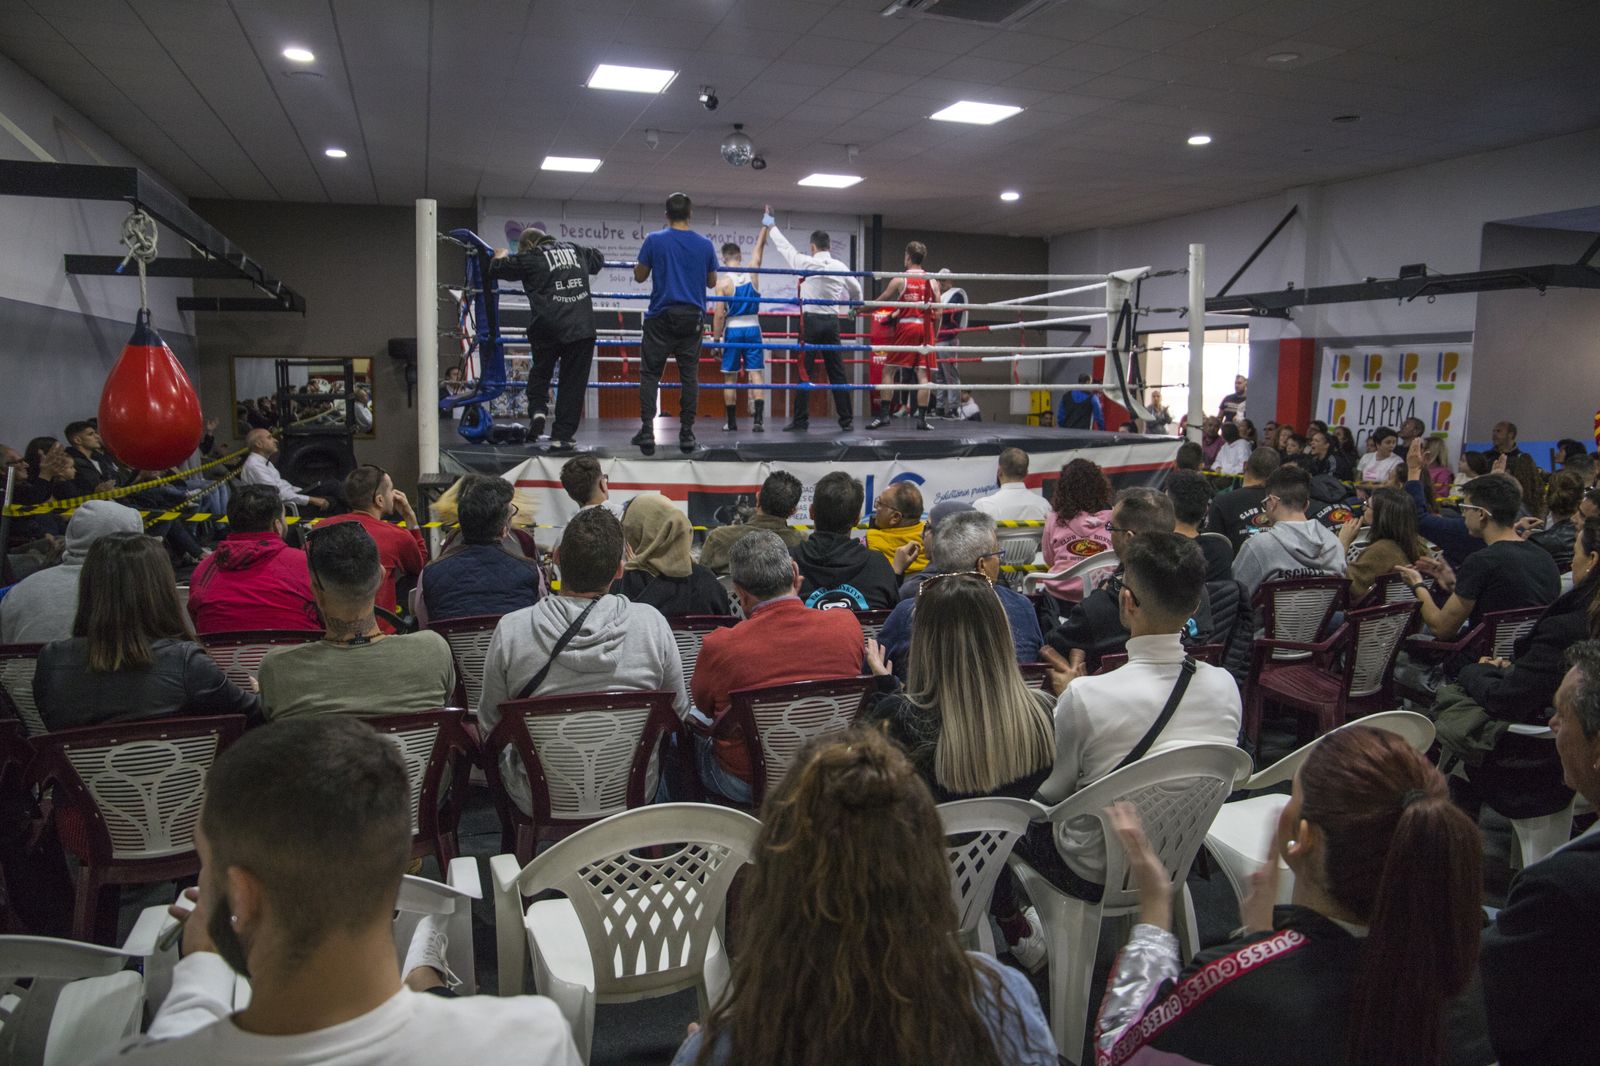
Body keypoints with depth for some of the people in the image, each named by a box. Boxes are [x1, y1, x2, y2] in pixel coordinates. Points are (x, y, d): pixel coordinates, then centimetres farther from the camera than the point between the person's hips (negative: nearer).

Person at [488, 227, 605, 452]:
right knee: (572, 383, 7)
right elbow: (599, 257, 35)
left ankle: (537, 410, 3)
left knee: (540, 371, 24)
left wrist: (500, 256, 33)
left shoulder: (529, 258, 3)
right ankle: (561, 437, 6)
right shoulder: (575, 250, 16)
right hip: (582, 328, 2)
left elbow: (495, 270, 13)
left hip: (547, 327, -2)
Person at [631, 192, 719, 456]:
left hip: (662, 316, -2)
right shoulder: (705, 245, 4)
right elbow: (712, 282, 15)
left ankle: (647, 431, -5)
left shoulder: (654, 241, -3)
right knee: (689, 375, 6)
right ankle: (687, 433, 5)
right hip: (692, 317, 2)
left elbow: (639, 276, 5)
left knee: (650, 373, 3)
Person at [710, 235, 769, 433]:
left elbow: (719, 315, -10)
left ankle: (732, 422, 11)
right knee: (756, 374, 0)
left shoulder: (723, 282, -8)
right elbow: (760, 246, 14)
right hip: (752, 329, 2)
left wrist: (716, 341, -3)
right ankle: (758, 419, -11)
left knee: (730, 377, 7)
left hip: (732, 331, -2)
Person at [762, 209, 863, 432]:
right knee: (837, 372, 6)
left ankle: (800, 420, -1)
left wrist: (770, 225, 24)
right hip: (832, 321, 3)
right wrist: (852, 305, 44)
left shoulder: (806, 263, -6)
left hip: (811, 321, -3)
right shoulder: (840, 267, 5)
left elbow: (784, 247, 8)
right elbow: (856, 290, 20)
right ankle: (846, 420, 7)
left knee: (805, 371, -1)